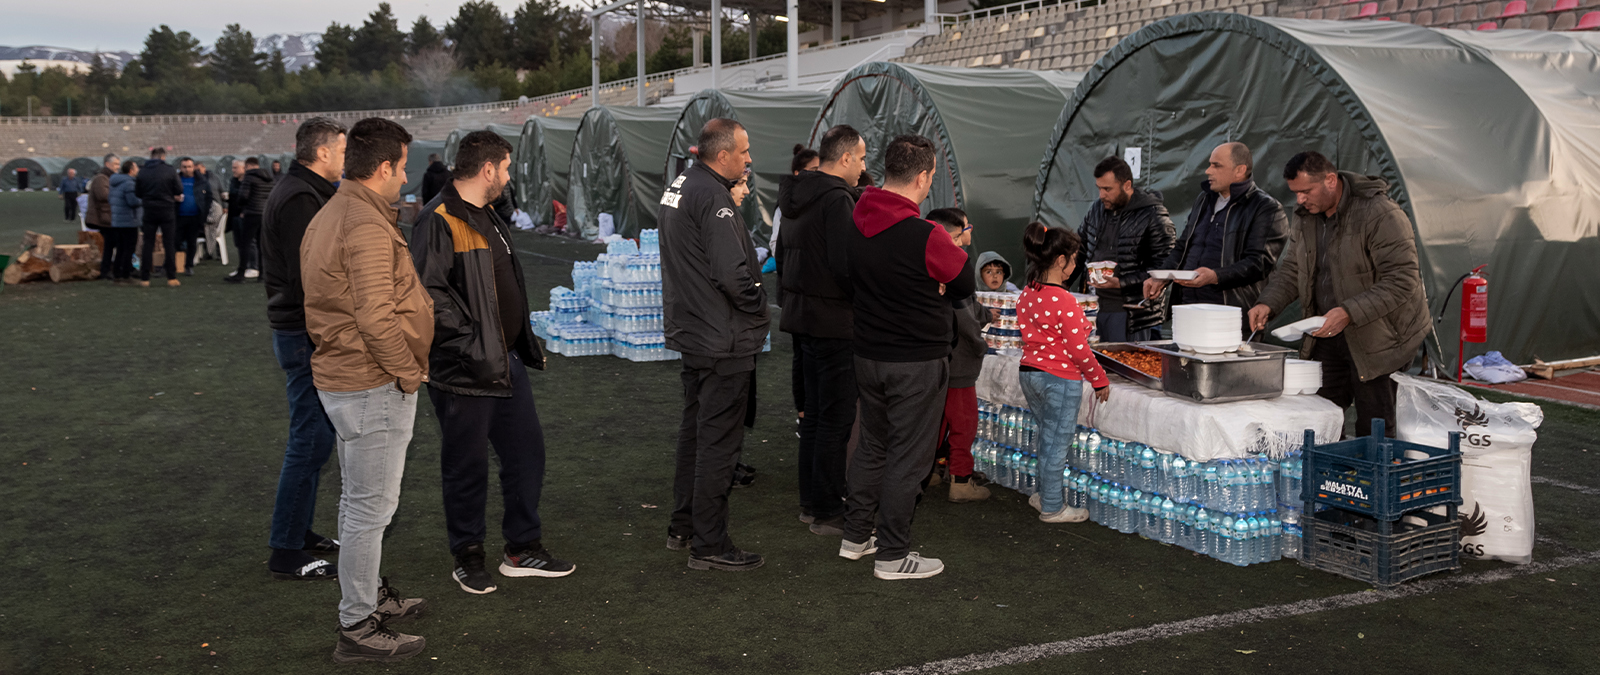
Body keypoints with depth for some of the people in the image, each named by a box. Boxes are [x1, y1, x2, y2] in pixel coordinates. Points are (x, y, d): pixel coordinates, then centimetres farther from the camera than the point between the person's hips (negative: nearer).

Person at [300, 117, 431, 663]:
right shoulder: (368, 227, -21)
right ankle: (358, 628, 6)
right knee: (370, 508, -2)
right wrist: (408, 371, -15)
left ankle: (370, 595, 37)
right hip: (373, 386, -11)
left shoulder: (329, 215, 13)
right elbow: (376, 318, -27)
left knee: (359, 501, 22)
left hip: (339, 376, 11)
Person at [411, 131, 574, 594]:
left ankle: (524, 548, 25)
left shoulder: (487, 217, 15)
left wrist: (524, 343, 18)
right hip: (464, 369, -9)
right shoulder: (440, 221, -16)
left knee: (526, 452, 13)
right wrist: (469, 340, -22)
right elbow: (428, 293, -24)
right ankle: (468, 559, 19)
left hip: (507, 363, 9)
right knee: (467, 466, 5)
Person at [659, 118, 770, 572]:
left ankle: (682, 527, 30)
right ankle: (709, 546, 4)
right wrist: (758, 306, -11)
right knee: (719, 441, -3)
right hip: (724, 340, -10)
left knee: (695, 430, 20)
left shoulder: (679, 185, 11)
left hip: (690, 331, 10)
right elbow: (731, 271, -26)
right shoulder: (712, 197, -20)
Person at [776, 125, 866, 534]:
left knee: (813, 412, 17)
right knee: (836, 417, -3)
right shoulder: (838, 200, -18)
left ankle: (810, 503, 24)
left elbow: (782, 252, 20)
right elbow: (845, 264, -24)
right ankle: (827, 513, 2)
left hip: (801, 316, 10)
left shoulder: (797, 196, 12)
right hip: (832, 320, -10)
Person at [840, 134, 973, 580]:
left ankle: (856, 536, 29)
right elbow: (964, 284, -7)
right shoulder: (926, 237, -22)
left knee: (873, 446, 21)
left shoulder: (855, 227, 0)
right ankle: (893, 555, 10)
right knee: (908, 457, 3)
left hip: (867, 354, 7)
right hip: (917, 362, -7)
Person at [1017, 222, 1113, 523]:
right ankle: (1052, 508, 12)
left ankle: (1045, 494, 32)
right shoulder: (1064, 301, -22)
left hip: (1028, 371, 8)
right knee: (1056, 442, 3)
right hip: (1059, 377, -8)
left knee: (1049, 437, 22)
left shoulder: (1027, 294, 2)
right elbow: (1078, 349, -18)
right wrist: (1099, 380, -6)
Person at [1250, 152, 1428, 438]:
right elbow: (1291, 269, 13)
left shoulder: (1382, 215, -19)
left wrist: (1349, 312, -32)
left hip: (1378, 337, -7)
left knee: (1374, 429, -3)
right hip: (1328, 334, 7)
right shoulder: (1306, 216, 6)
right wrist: (1268, 303, -7)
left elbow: (1402, 281, -23)